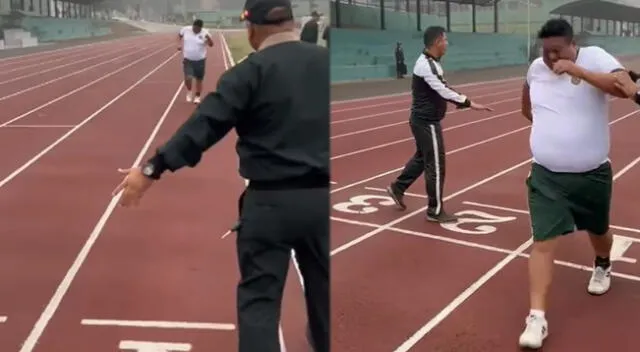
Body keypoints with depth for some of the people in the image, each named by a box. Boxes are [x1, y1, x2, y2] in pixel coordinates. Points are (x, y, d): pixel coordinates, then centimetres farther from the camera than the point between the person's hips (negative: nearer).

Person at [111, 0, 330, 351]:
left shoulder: (251, 71, -8)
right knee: (323, 292, 19)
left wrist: (152, 169, -14)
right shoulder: (325, 61, 4)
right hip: (321, 197, 4)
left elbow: (204, 125, -15)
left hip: (270, 200, -4)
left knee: (259, 298, 4)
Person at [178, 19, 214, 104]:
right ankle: (189, 92, 18)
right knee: (188, 78, -13)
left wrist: (208, 38, -40)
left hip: (200, 60, 0)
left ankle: (197, 97, 30)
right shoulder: (185, 30, -7)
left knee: (199, 79, 9)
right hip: (187, 59, 0)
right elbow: (180, 35, 14)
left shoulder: (205, 33, -13)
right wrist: (180, 44, 2)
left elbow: (211, 44, -20)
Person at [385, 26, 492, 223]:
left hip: (425, 120, 10)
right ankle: (435, 210, 7)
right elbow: (443, 90, -29)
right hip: (426, 122, -10)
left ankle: (397, 188, 36)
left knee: (422, 157, 23)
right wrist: (469, 103, -32)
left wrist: (462, 102, 6)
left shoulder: (431, 63, 11)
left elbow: (440, 89, 16)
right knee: (436, 164, -2)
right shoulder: (425, 65, -22)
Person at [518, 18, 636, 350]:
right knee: (543, 241, -9)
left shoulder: (595, 57, -12)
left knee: (598, 232, 22)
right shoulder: (536, 68, 1)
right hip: (546, 176, 1)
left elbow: (627, 88, -32)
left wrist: (577, 70, -34)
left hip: (592, 174, -1)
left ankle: (602, 266, 57)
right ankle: (536, 317, -8)